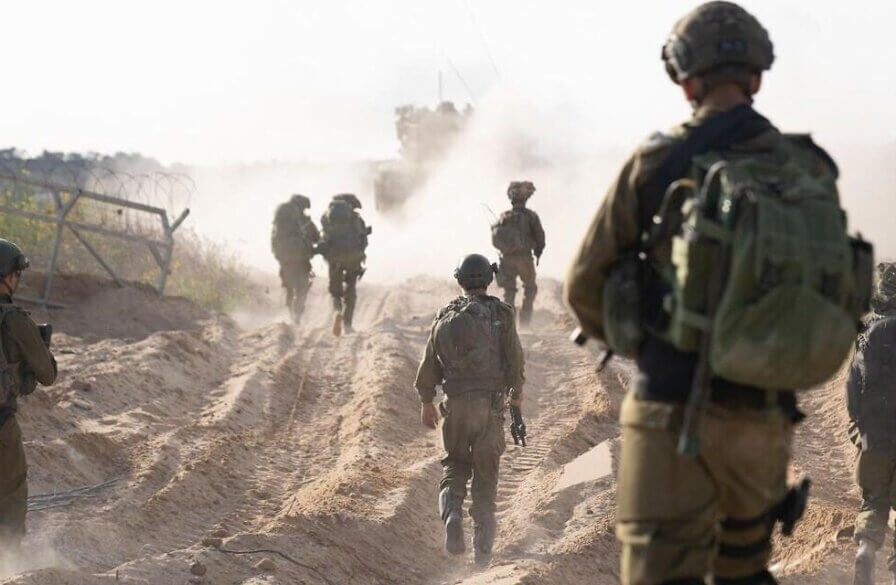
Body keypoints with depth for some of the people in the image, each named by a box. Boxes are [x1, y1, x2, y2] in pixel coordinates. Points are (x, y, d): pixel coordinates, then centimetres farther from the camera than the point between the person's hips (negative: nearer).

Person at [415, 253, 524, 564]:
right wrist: (516, 391, 18)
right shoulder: (500, 314, -3)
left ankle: (452, 513, -12)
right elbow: (515, 358, 0)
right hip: (491, 403, -1)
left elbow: (429, 362, 7)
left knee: (455, 464, 16)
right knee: (486, 470, 7)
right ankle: (483, 542, 6)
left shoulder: (446, 317, 4)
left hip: (455, 403, 2)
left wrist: (426, 402, 19)